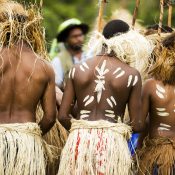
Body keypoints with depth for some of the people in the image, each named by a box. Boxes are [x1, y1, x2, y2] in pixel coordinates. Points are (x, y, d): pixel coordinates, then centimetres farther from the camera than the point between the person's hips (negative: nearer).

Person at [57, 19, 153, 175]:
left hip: (80, 141, 2)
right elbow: (136, 124, -2)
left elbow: (62, 116, 4)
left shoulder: (77, 70, 5)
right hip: (113, 142, -2)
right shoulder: (132, 74, -2)